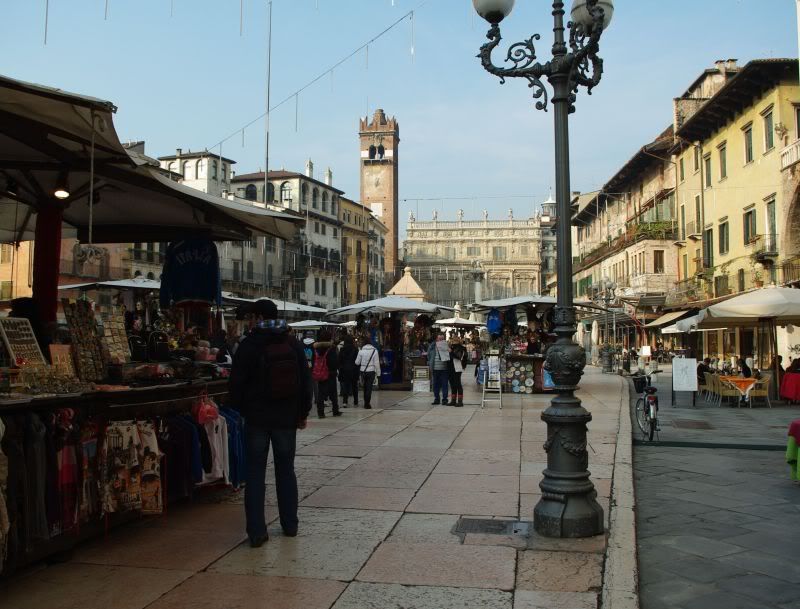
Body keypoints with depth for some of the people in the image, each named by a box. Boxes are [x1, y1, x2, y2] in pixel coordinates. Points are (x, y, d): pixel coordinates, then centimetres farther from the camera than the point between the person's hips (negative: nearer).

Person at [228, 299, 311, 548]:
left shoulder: (248, 345, -8)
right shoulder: (293, 344, 2)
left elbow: (237, 382, -6)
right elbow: (305, 380, 6)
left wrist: (241, 408, 10)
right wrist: (303, 413, 14)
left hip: (257, 417, -3)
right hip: (287, 417, 3)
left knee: (255, 474, 3)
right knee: (286, 470, 13)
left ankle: (257, 532, 1)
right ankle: (290, 525, 20)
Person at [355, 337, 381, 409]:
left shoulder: (361, 350, -7)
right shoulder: (374, 350, -7)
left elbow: (357, 362, -2)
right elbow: (376, 363, -7)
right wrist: (378, 372, 0)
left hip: (363, 371, 1)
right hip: (371, 371, -1)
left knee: (365, 386, 16)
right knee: (369, 387, 3)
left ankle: (366, 402, 22)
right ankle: (367, 403, 1)